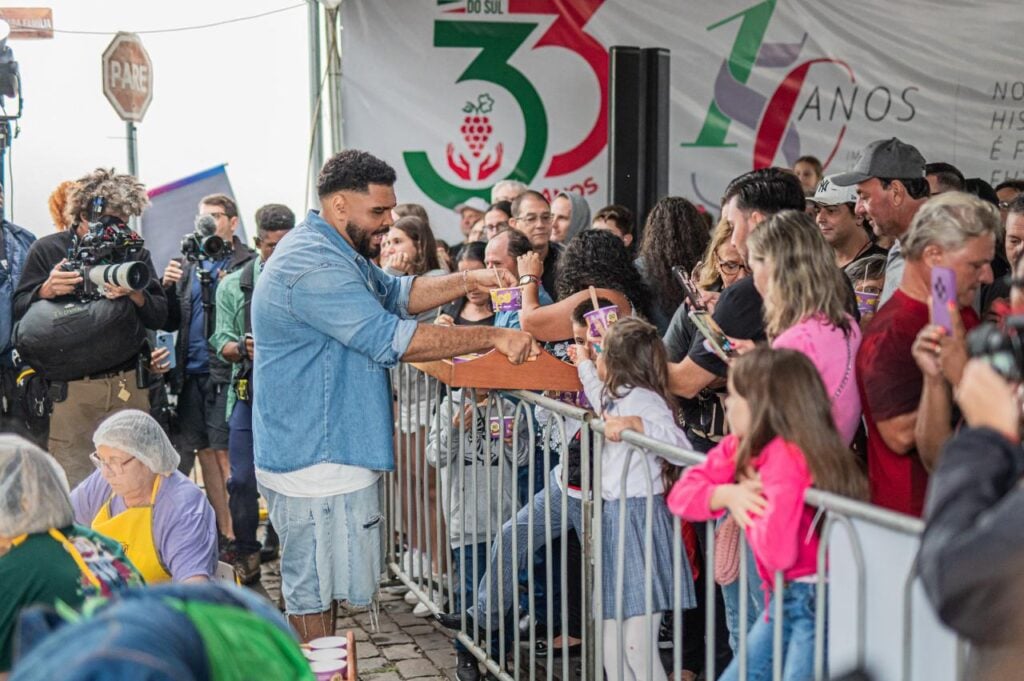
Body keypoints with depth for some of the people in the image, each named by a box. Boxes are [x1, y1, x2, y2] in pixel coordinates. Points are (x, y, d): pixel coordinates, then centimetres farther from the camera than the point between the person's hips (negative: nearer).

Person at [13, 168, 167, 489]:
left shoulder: (135, 253, 11)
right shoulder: (46, 251, 5)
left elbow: (159, 317, 7)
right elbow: (18, 312, 2)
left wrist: (137, 295, -13)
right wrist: (46, 290, -17)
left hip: (128, 386, 2)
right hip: (70, 388, -2)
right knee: (73, 484, -3)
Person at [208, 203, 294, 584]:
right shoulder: (234, 286, 10)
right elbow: (222, 343, 6)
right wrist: (243, 348, -15)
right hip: (250, 392, 1)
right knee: (243, 478, -1)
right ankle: (245, 550, 16)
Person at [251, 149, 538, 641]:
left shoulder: (335, 253, 13)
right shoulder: (314, 267, -23)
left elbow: (395, 294, 17)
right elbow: (391, 338, -29)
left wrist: (466, 282, 1)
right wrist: (493, 338, -26)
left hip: (331, 451, 11)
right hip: (316, 463, -11)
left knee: (319, 583, 19)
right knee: (315, 590, 1)